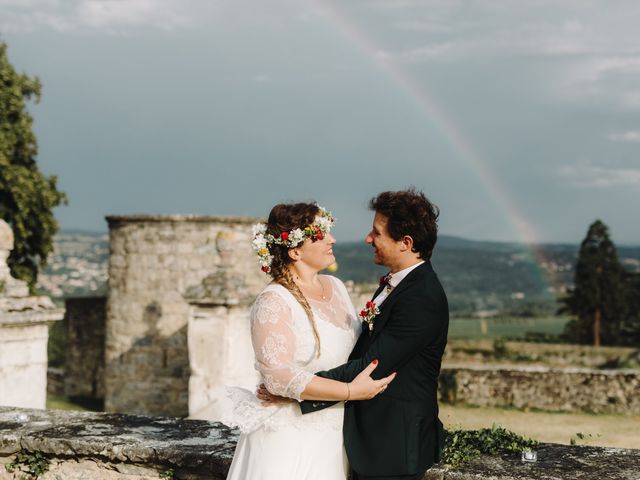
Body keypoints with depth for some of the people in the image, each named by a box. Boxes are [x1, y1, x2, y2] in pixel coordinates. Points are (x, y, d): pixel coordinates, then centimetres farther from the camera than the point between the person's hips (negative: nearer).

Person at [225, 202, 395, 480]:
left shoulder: (335, 286, 7)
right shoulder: (273, 302, -16)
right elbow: (279, 376, -24)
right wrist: (351, 391, -24)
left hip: (334, 435, 7)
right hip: (291, 443, -7)